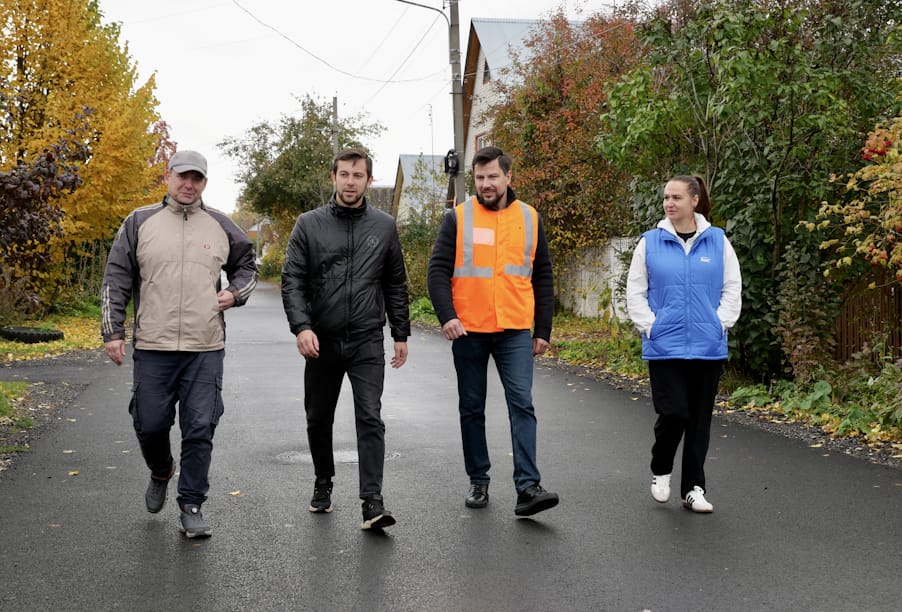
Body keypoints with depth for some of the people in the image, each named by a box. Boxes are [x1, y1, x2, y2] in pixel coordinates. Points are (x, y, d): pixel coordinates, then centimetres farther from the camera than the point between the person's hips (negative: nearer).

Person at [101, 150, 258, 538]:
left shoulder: (221, 227, 9)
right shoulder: (139, 223, 5)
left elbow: (246, 267, 23)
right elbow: (116, 281, 6)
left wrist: (235, 293, 2)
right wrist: (112, 332, 0)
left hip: (206, 349, 0)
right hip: (153, 349, 0)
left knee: (200, 430, -1)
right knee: (150, 424, 6)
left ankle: (191, 507, 10)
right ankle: (161, 472, 38)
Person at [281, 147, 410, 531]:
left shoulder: (384, 226, 6)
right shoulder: (309, 224, 2)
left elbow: (395, 284, 12)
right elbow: (292, 280, -3)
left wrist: (401, 334, 10)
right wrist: (301, 326, -16)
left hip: (367, 341, -1)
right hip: (321, 341, 1)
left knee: (370, 419, -10)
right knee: (318, 419, 13)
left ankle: (372, 501, -11)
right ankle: (323, 482, 34)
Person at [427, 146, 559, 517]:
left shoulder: (530, 219, 7)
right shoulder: (457, 218, 1)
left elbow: (543, 278, 11)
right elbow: (438, 271, -2)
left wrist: (543, 330, 7)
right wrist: (446, 316, -17)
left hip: (516, 332, 0)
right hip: (468, 331, 0)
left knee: (522, 404, -10)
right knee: (472, 409, 9)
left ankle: (527, 487, -11)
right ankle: (478, 482, 21)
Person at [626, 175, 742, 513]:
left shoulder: (717, 241, 4)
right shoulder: (650, 242, 1)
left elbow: (732, 288, 7)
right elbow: (635, 291, 4)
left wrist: (720, 323, -3)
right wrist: (650, 327, -5)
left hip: (708, 347, 2)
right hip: (664, 347, -1)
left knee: (700, 419, 8)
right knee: (673, 413, -9)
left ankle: (694, 489, 20)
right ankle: (660, 471, 20)